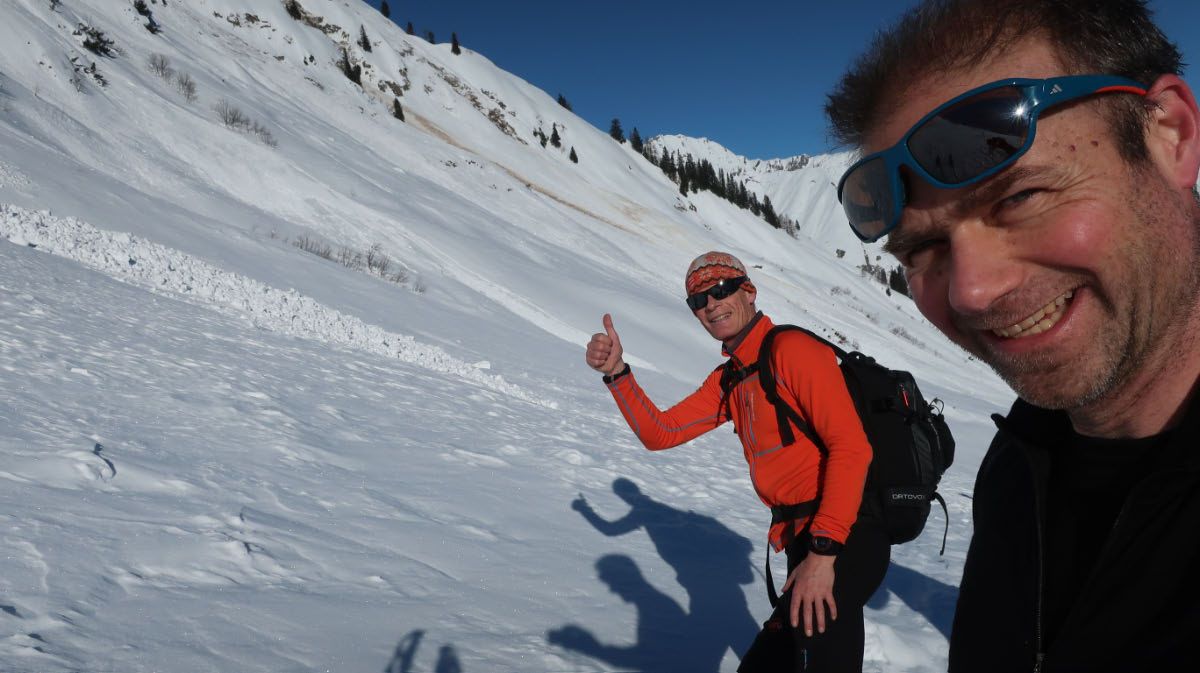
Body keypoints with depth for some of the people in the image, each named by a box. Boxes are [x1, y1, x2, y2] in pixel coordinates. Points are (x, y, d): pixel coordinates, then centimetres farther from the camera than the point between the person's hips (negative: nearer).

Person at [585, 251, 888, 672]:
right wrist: (616, 372, 0)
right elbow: (660, 433, 14)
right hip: (805, 544, 9)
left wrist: (824, 553, -23)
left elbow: (852, 446, -19)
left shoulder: (791, 347, -11)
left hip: (843, 541, -9)